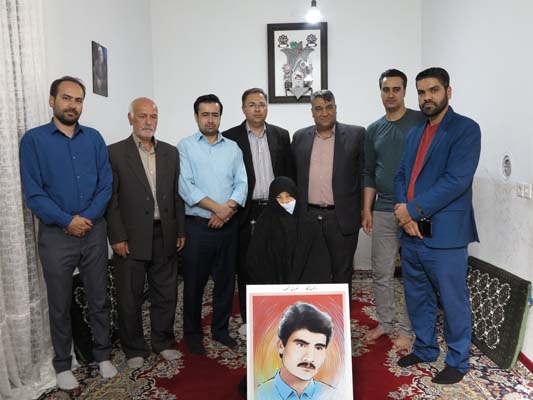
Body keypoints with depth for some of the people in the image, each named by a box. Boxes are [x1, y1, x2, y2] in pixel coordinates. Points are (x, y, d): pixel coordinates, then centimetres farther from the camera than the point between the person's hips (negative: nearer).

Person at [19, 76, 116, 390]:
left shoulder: (94, 138, 5)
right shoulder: (33, 139, -2)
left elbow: (106, 184, 0)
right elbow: (33, 193, -8)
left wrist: (88, 218, -12)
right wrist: (68, 221, -15)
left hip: (94, 231, 2)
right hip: (56, 235, -2)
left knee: (99, 299, 12)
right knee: (60, 305, 11)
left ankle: (103, 355, 29)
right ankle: (63, 364, 28)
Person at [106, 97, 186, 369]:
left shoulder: (170, 152, 9)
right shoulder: (115, 153, -3)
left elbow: (177, 194, 10)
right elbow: (111, 199, -6)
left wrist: (180, 230, 7)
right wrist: (117, 237, -10)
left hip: (165, 236, 4)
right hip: (131, 238, -3)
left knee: (166, 294, 13)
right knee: (130, 298, 9)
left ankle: (164, 342, 33)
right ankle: (134, 349, 28)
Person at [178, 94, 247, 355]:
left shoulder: (233, 148, 10)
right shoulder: (186, 147, 1)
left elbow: (241, 184, 3)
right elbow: (186, 186, -10)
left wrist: (228, 209, -14)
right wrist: (217, 207, -16)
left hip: (228, 225, 3)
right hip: (198, 225, -3)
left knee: (226, 280, 12)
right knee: (194, 282, 7)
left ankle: (221, 329, 29)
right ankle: (192, 333, 25)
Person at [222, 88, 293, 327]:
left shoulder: (281, 135, 8)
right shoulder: (230, 137, 1)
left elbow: (288, 173, 9)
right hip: (245, 213, -2)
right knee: (246, 267, 7)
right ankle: (247, 319, 21)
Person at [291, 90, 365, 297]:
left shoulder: (356, 134, 0)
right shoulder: (300, 137, 9)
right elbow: (293, 175, 12)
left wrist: (365, 209, -4)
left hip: (342, 218, -2)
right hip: (307, 217, 3)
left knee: (342, 274, 9)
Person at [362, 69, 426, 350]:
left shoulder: (422, 122, -1)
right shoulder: (373, 130, 11)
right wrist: (366, 208, 7)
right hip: (382, 212, 4)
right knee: (381, 273, 11)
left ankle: (406, 329, 20)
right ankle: (384, 322, 27)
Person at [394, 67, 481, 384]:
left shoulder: (466, 129, -6)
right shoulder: (415, 133, 15)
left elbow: (457, 180, -17)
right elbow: (402, 176, 10)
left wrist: (414, 209, -17)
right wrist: (405, 212, -8)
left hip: (445, 234, -6)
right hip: (412, 232, 7)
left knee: (453, 301, 8)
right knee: (418, 298, 18)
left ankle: (458, 361, 28)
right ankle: (425, 349, 38)